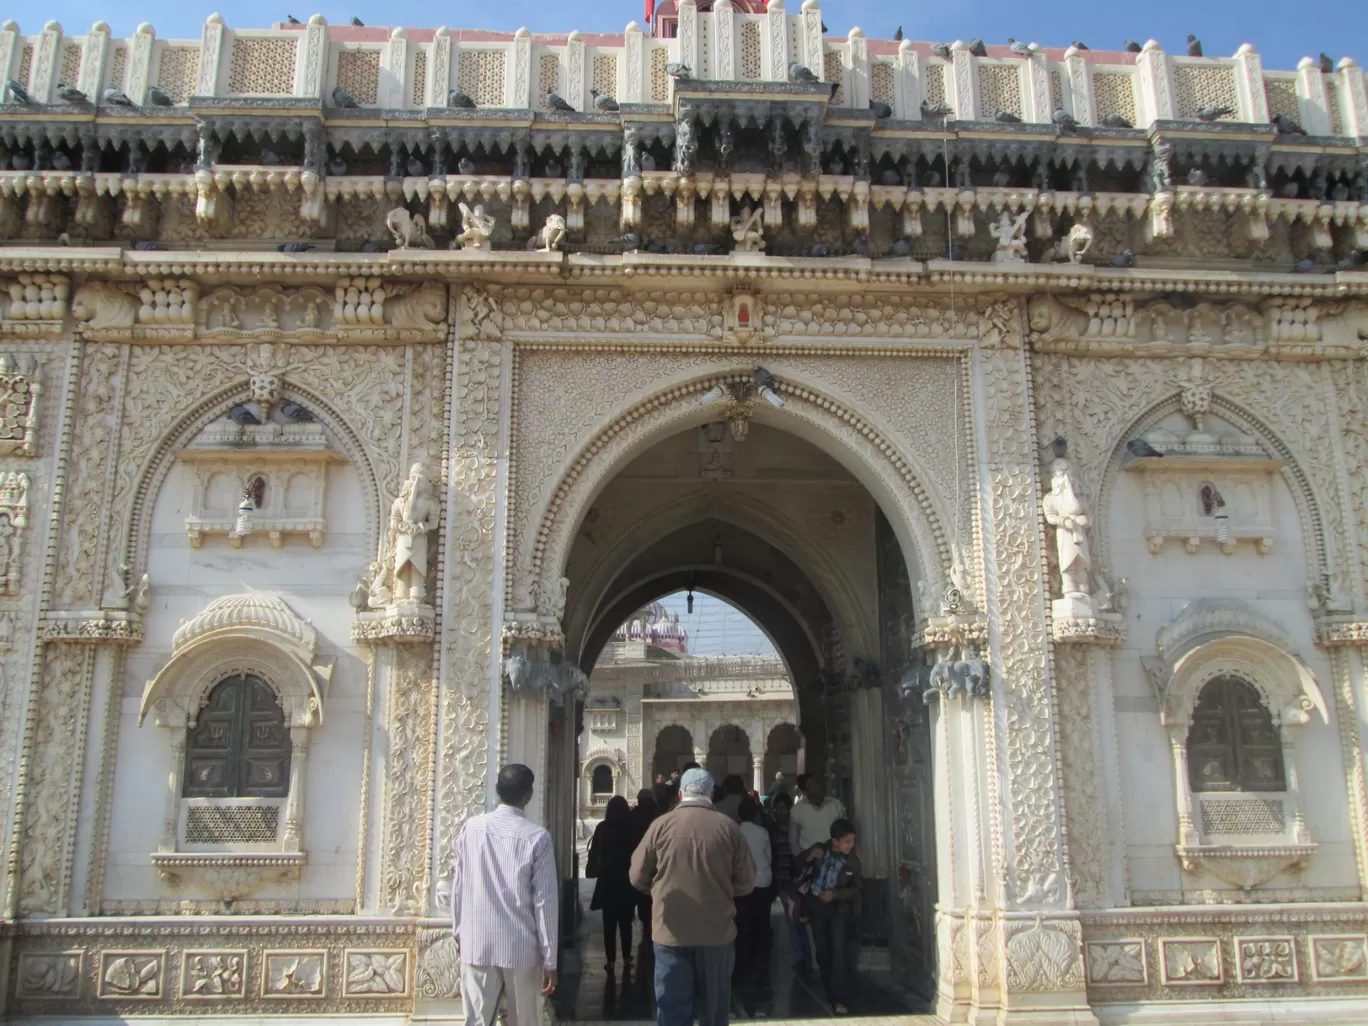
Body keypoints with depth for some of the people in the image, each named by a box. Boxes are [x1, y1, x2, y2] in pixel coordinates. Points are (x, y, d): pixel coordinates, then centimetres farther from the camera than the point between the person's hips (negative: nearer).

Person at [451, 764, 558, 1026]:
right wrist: (550, 959, -2)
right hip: (522, 949, -2)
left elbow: (459, 886, 4)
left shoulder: (470, 828, -2)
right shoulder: (537, 838, -10)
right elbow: (545, 901, -8)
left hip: (476, 945, 2)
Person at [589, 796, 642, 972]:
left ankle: (611, 961, 6)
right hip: (628, 881, 1)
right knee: (626, 923, 13)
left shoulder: (602, 828, -9)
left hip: (608, 881, -1)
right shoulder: (633, 827, -7)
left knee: (609, 924, 7)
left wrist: (591, 870, 11)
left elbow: (595, 853, -5)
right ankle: (626, 959, 14)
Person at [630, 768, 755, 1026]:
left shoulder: (661, 825, -6)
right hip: (716, 930, 1)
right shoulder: (728, 827, -5)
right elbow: (745, 882, 0)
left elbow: (638, 878, 0)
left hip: (671, 930, -1)